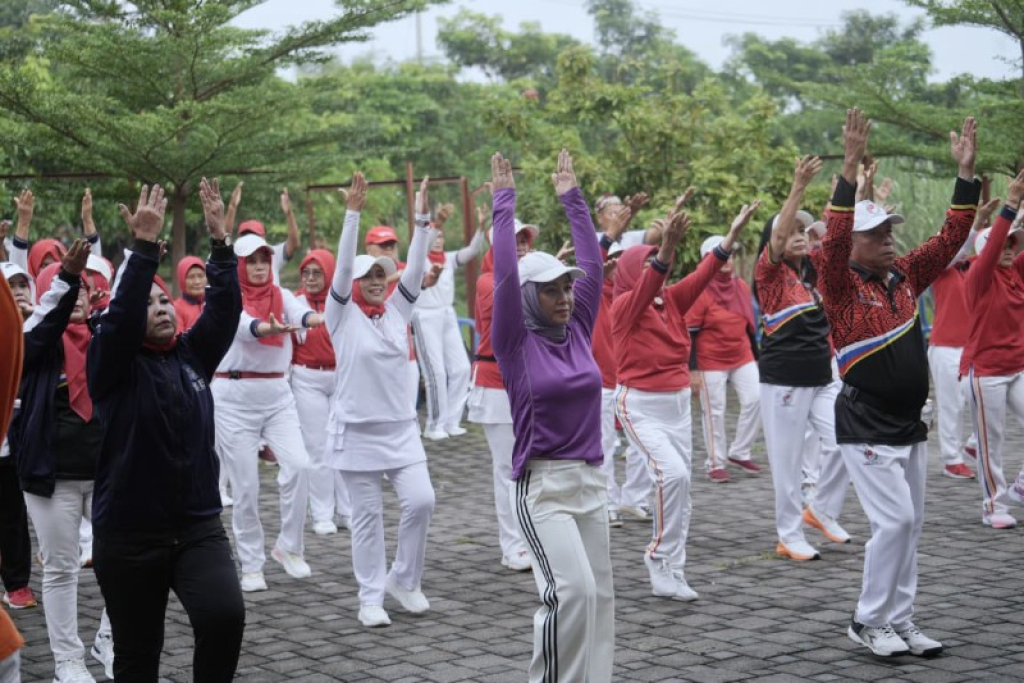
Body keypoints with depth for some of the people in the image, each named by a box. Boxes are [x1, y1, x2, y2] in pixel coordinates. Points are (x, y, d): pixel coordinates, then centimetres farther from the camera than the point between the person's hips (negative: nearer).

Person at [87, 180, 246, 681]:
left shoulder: (192, 355, 7)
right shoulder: (112, 366, -4)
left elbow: (225, 308, -4)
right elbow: (121, 313, -21)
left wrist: (220, 243, -15)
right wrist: (144, 246, -27)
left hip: (198, 526, 3)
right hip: (128, 535, -2)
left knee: (225, 616, -22)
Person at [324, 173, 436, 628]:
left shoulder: (397, 310, 7)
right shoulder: (342, 314, -4)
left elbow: (416, 269, -2)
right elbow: (343, 266, -15)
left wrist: (422, 220, -12)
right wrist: (353, 214, -23)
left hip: (401, 427, 4)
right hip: (357, 431, -4)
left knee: (421, 501, -7)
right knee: (367, 516, 1)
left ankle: (404, 580, 14)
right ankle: (371, 598, 12)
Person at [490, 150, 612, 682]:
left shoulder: (578, 331, 6)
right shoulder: (516, 343, -7)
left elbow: (594, 266, 6)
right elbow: (505, 275, -15)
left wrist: (572, 199, 8)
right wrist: (504, 203, -11)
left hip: (591, 481, 6)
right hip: (542, 484, -6)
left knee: (598, 594, 8)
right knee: (570, 589, -19)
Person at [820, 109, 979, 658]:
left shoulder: (905, 277, 8)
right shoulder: (841, 284, -10)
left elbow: (950, 238, 9)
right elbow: (833, 239, -27)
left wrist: (965, 172, 1)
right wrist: (851, 166, -34)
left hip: (911, 425, 7)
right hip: (866, 426, -7)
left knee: (911, 524, 9)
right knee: (894, 521, -10)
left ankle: (898, 622, 18)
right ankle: (867, 622, 4)